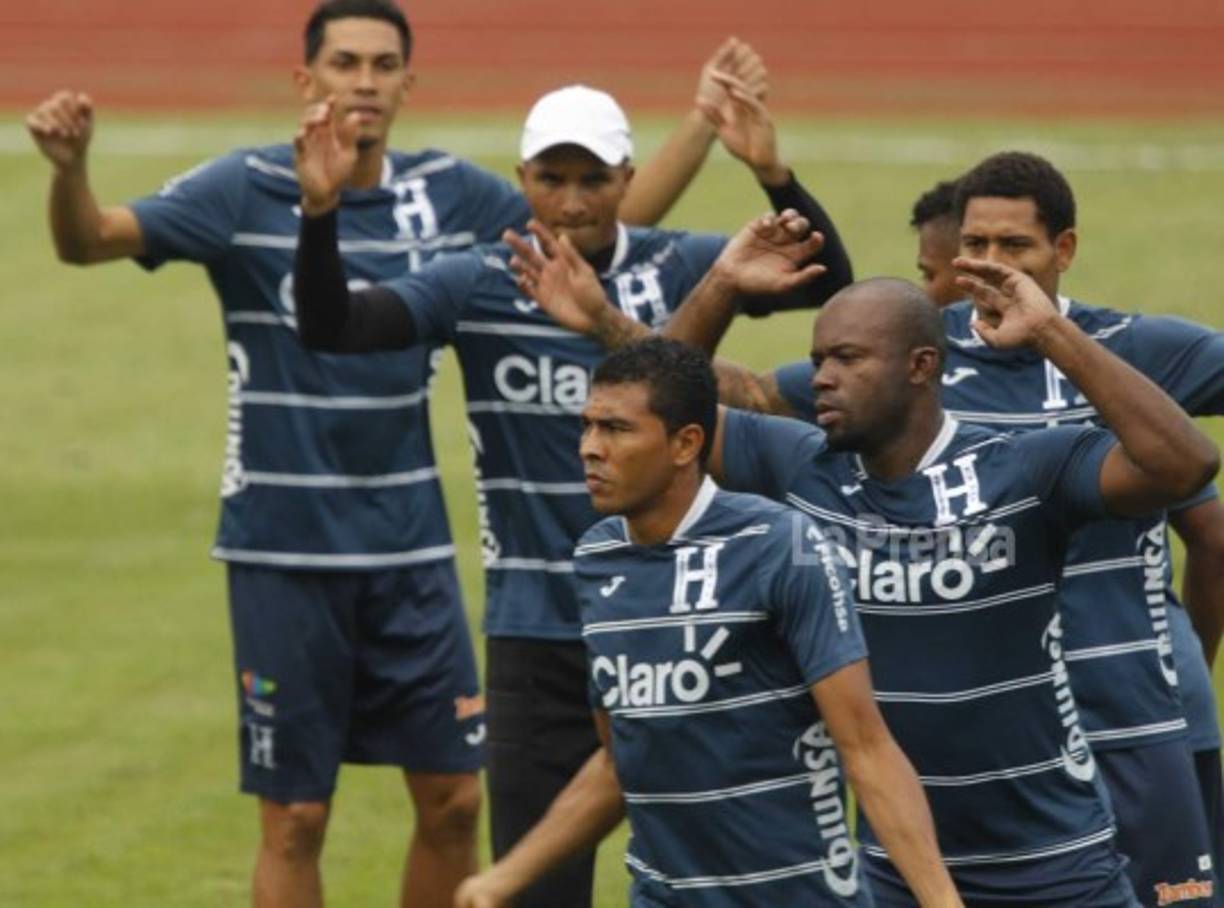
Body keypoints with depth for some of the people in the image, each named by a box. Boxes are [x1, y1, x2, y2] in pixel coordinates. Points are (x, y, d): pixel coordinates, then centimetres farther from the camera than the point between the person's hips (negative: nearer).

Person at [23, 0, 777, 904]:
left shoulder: (448, 192, 3)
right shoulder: (248, 188, -9)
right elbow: (91, 239, -17)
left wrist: (703, 123, 2)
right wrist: (70, 167, -39)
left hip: (410, 548, 4)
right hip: (286, 551, -4)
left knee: (453, 801, 6)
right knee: (295, 819, 1)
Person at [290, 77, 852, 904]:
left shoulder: (681, 269, -2)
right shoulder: (478, 286, -3)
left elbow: (827, 283, -14)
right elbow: (331, 327, -12)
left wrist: (774, 176, -32)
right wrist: (320, 209, -29)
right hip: (537, 636, 0)